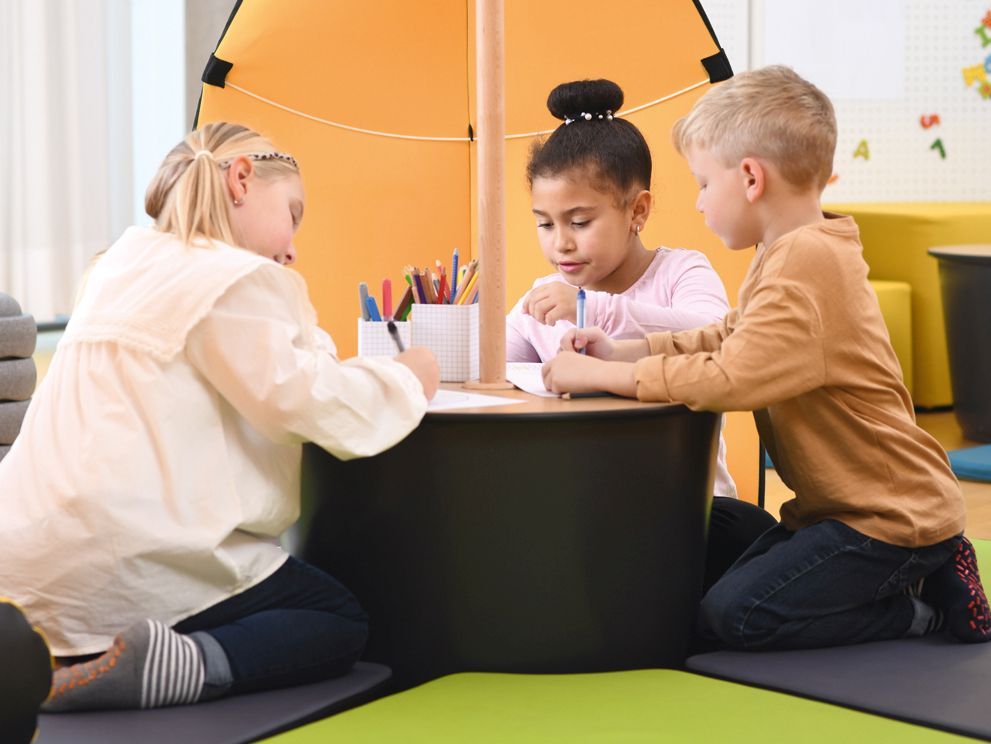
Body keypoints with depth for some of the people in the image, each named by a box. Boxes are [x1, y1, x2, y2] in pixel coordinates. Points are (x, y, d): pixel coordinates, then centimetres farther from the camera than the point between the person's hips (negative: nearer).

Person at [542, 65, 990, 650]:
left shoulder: (806, 262, -25)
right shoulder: (800, 253, 10)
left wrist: (600, 375, -22)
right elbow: (730, 337, 18)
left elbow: (729, 378, -30)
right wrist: (622, 352, 7)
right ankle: (920, 575, 15)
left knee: (733, 616, -15)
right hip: (844, 505, 11)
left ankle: (927, 608, -2)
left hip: (892, 513, -11)